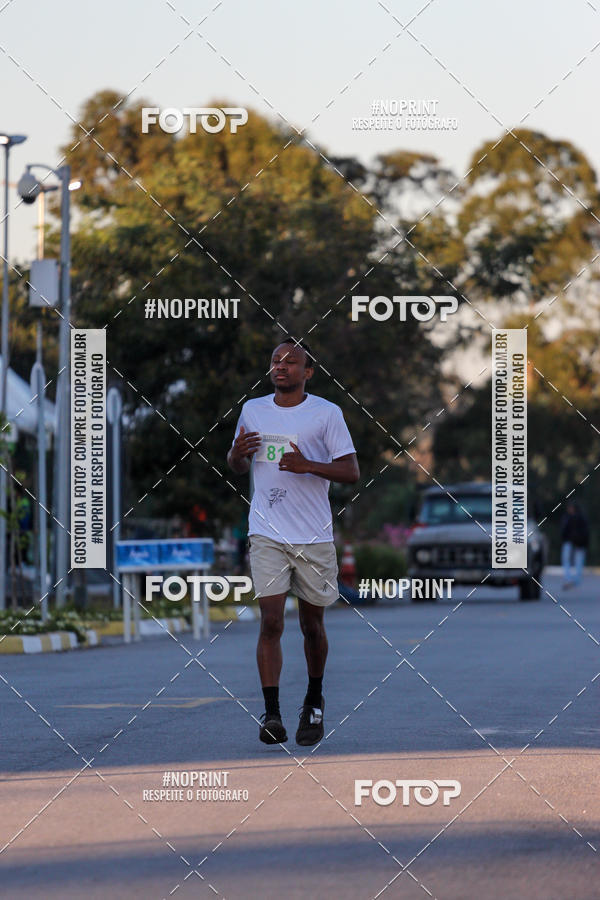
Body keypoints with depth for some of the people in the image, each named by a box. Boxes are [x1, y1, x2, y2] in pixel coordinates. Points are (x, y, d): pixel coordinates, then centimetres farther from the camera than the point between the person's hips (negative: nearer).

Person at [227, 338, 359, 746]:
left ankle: (314, 703, 31)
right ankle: (271, 715, -12)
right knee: (271, 622, -11)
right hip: (267, 535, 1)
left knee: (312, 624, 10)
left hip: (314, 536, -1)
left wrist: (308, 465, -20)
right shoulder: (253, 410, 9)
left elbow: (352, 471, -4)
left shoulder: (326, 413, -2)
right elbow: (238, 466, 22)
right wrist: (237, 453, -2)